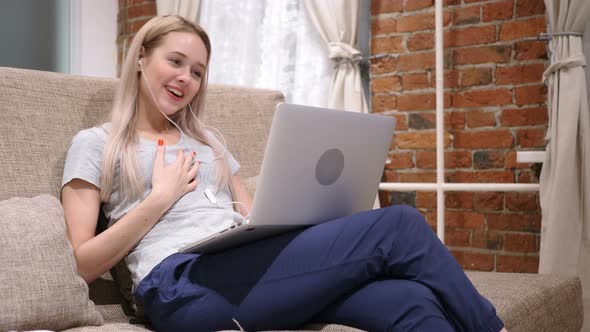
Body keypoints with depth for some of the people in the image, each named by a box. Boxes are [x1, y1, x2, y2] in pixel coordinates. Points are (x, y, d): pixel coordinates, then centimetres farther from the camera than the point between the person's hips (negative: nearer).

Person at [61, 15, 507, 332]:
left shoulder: (207, 140, 29)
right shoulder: (94, 144, 14)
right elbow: (83, 264, 3)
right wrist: (160, 198, -4)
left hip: (246, 267, 6)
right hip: (184, 287, -5)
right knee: (397, 225, -19)